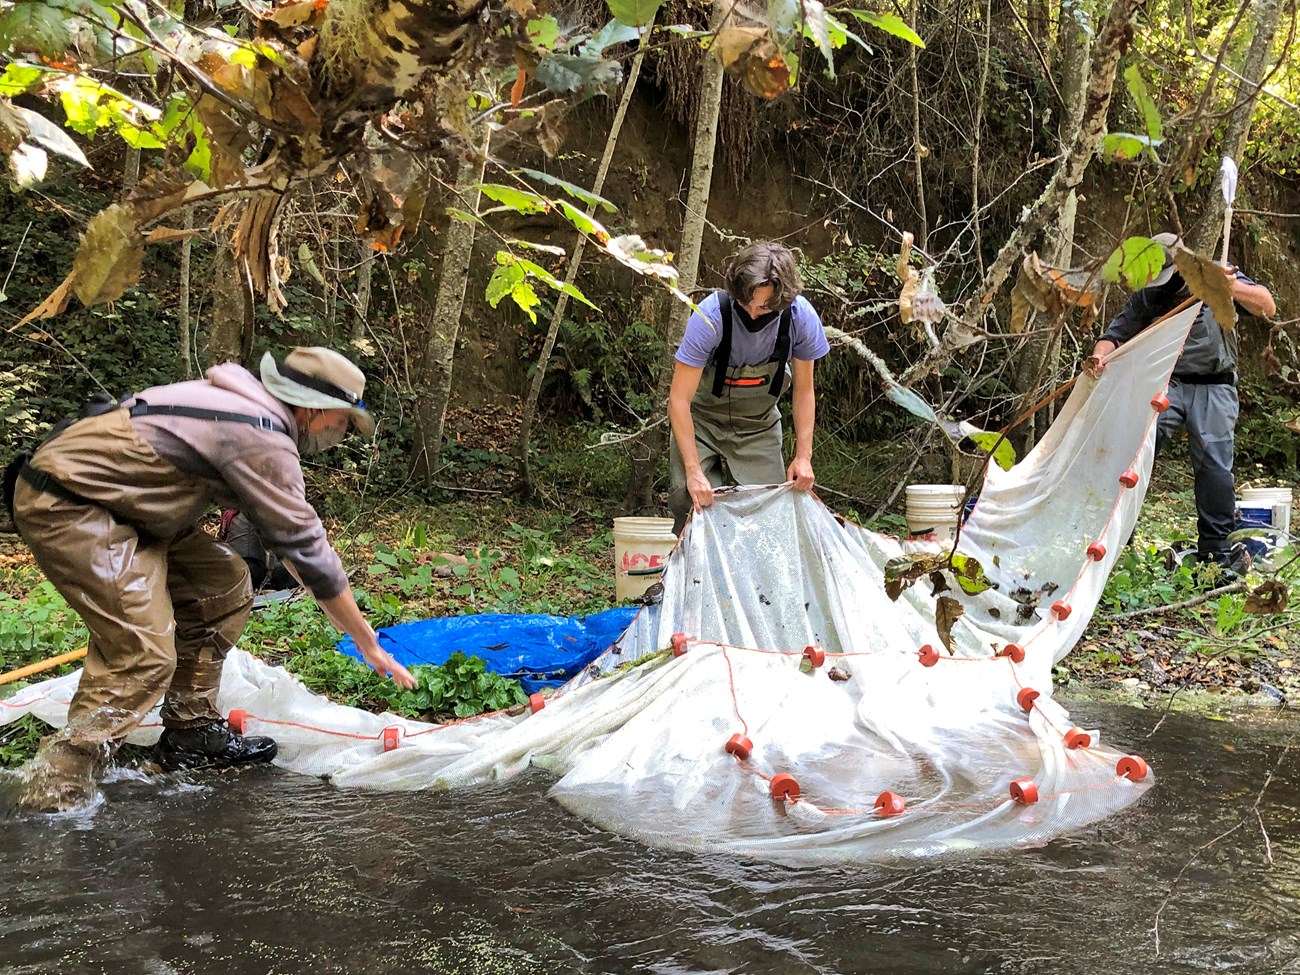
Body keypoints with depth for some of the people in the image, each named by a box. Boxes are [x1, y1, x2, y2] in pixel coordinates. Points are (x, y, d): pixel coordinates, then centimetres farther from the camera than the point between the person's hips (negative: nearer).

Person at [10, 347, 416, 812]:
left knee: (224, 584, 10)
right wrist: (368, 642, -5)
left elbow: (283, 527, 23)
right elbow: (308, 549, -14)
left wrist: (347, 615, 25)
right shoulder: (263, 441, -17)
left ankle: (191, 730, 17)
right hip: (63, 505, -10)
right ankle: (53, 800, -14)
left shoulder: (242, 405, 12)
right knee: (142, 657, -17)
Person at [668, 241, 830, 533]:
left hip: (759, 424, 2)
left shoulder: (801, 317, -21)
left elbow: (803, 390, -5)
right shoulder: (711, 315, -30)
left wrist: (803, 455, -11)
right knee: (687, 498, -21)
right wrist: (693, 471, -32)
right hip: (702, 419, -2)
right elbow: (679, 399, -27)